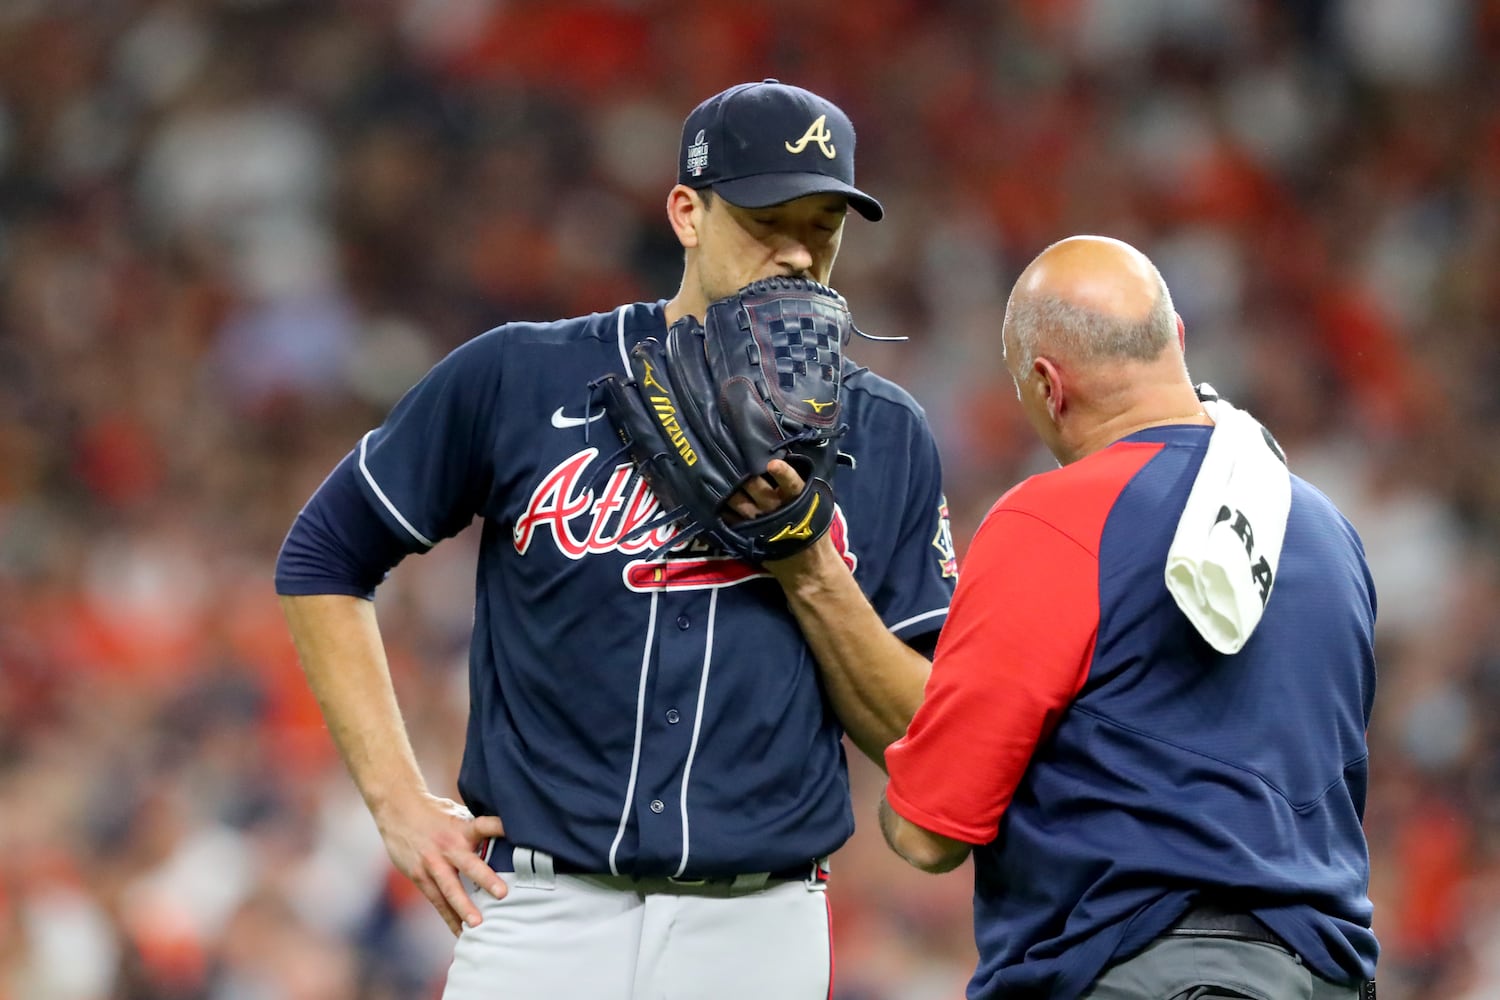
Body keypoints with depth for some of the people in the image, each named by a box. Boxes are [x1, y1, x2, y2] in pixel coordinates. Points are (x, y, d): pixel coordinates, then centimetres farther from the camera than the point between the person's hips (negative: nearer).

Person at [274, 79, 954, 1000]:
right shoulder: (520, 379, 3)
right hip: (542, 920, -1)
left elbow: (917, 735, 6)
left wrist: (808, 569, -9)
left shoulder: (883, 435, 7)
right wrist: (400, 801, 3)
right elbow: (323, 559, 11)